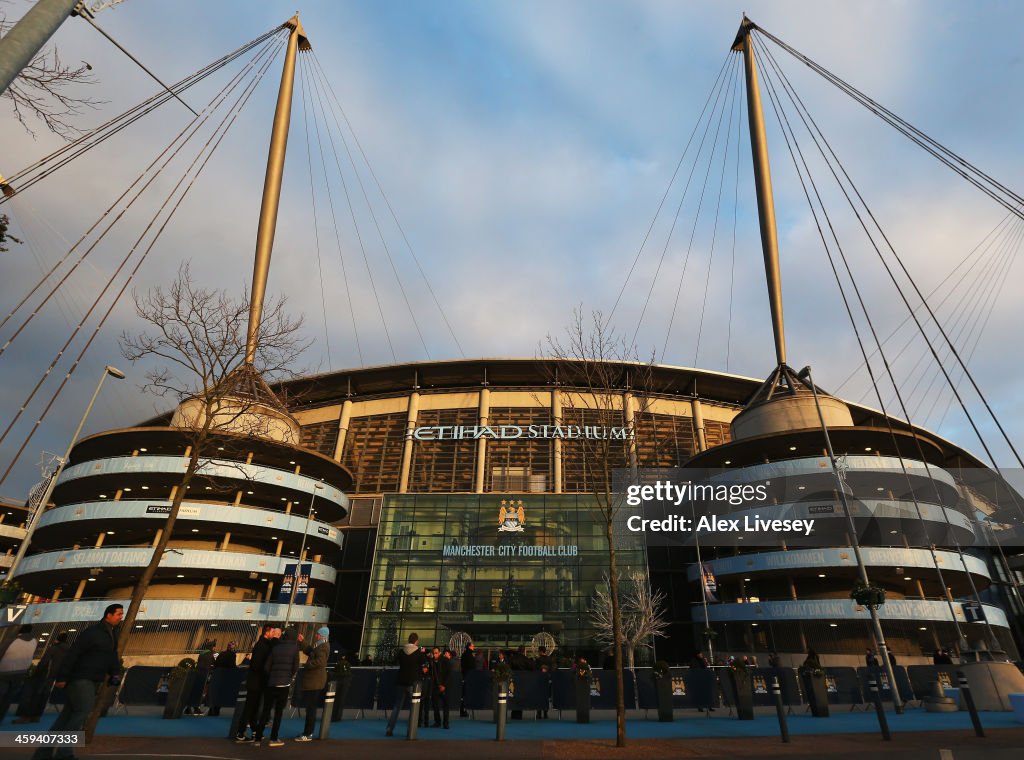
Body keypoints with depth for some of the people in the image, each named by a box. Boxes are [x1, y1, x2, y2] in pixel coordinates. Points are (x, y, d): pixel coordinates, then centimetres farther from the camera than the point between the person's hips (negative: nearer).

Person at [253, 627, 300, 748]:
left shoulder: (275, 647, 4)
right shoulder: (294, 648, -4)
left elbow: (267, 666, 2)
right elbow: (295, 667, -3)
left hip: (271, 684, 3)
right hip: (284, 684, -3)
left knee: (265, 711, 12)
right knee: (279, 711, 8)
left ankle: (257, 739, 13)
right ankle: (273, 739, 10)